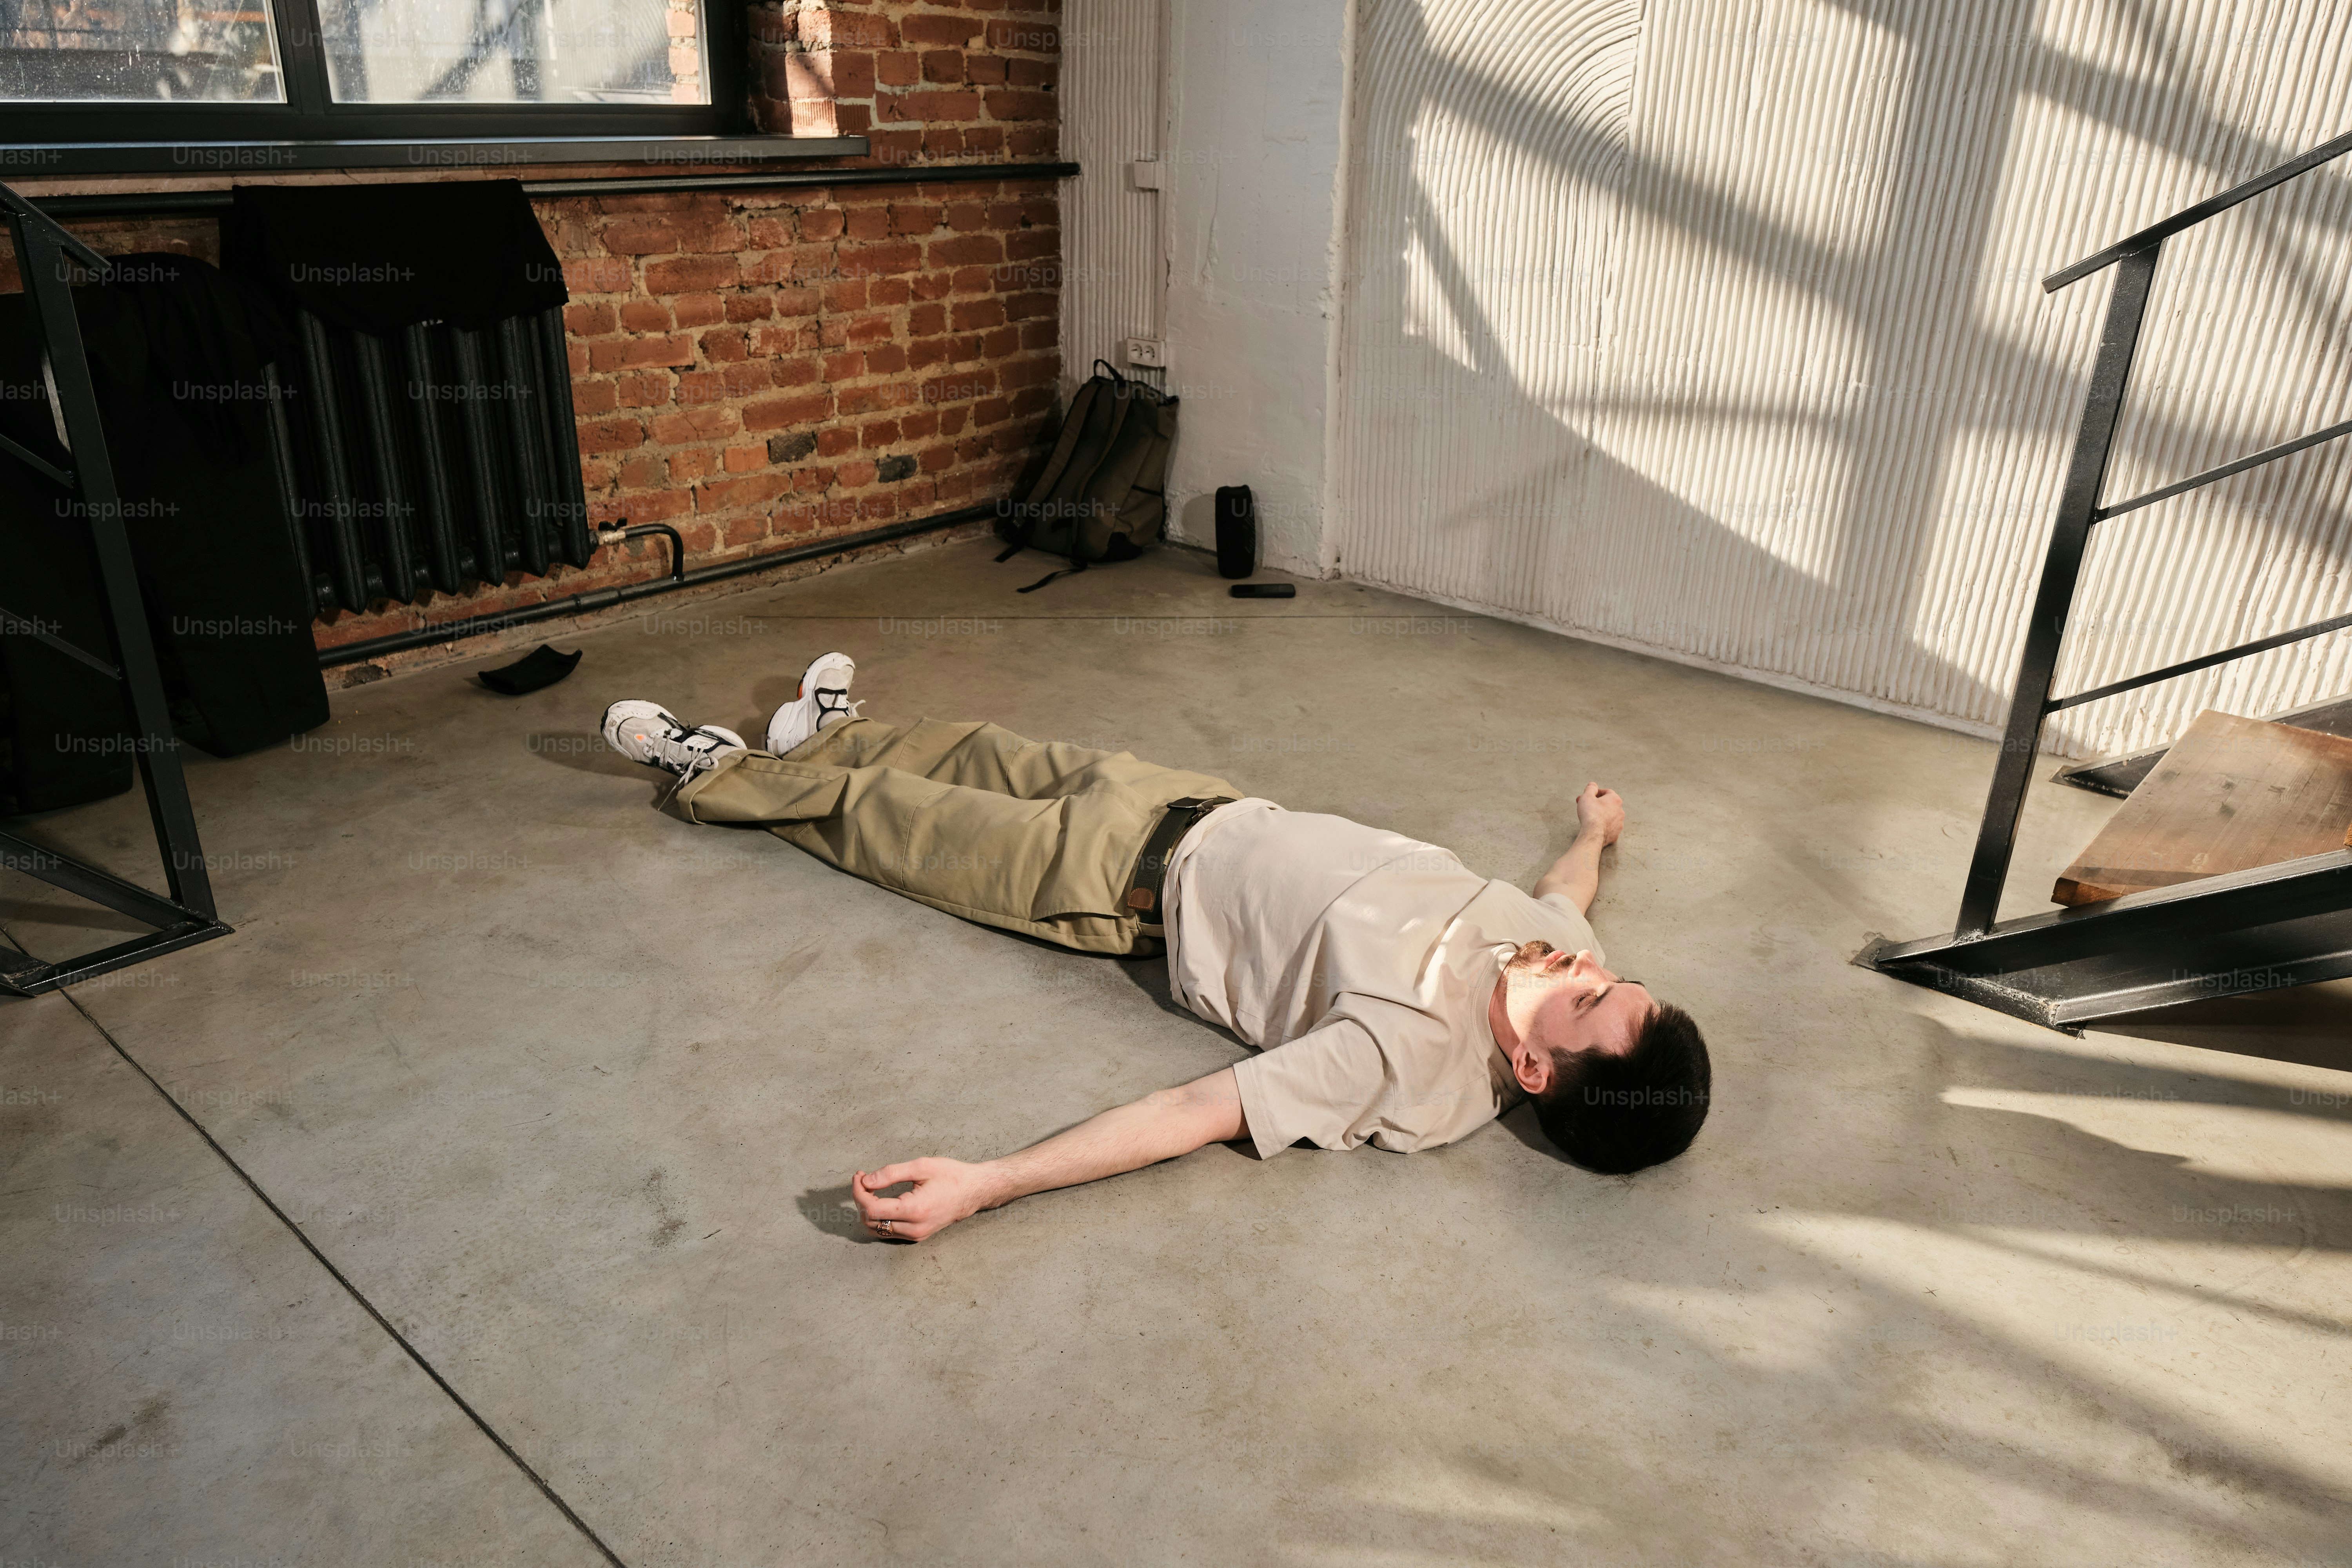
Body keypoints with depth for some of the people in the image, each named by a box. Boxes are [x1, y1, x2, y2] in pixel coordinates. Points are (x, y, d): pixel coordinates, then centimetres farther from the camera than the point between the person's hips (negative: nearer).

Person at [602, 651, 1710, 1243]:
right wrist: (1599, 826, 30)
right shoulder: (1556, 936, -18)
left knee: (887, 817, 13)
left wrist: (984, 1185, -47)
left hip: (1144, 876, -6)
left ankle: (717, 771, 43)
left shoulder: (1404, 1050, -38)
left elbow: (1200, 1112, -42)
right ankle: (833, 732, 56)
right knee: (997, 756, 26)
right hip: (1225, 813, 6)